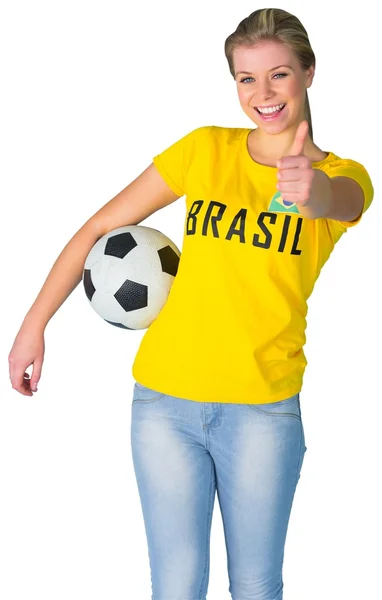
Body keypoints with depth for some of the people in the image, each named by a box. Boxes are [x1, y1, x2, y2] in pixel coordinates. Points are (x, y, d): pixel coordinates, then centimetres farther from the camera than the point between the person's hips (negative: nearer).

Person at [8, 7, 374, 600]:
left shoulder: (343, 174, -2)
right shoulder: (206, 149, 1)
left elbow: (336, 200, -28)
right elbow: (99, 227, 4)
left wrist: (311, 190, -52)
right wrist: (33, 326, 1)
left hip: (263, 407, -1)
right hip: (166, 400, 1)